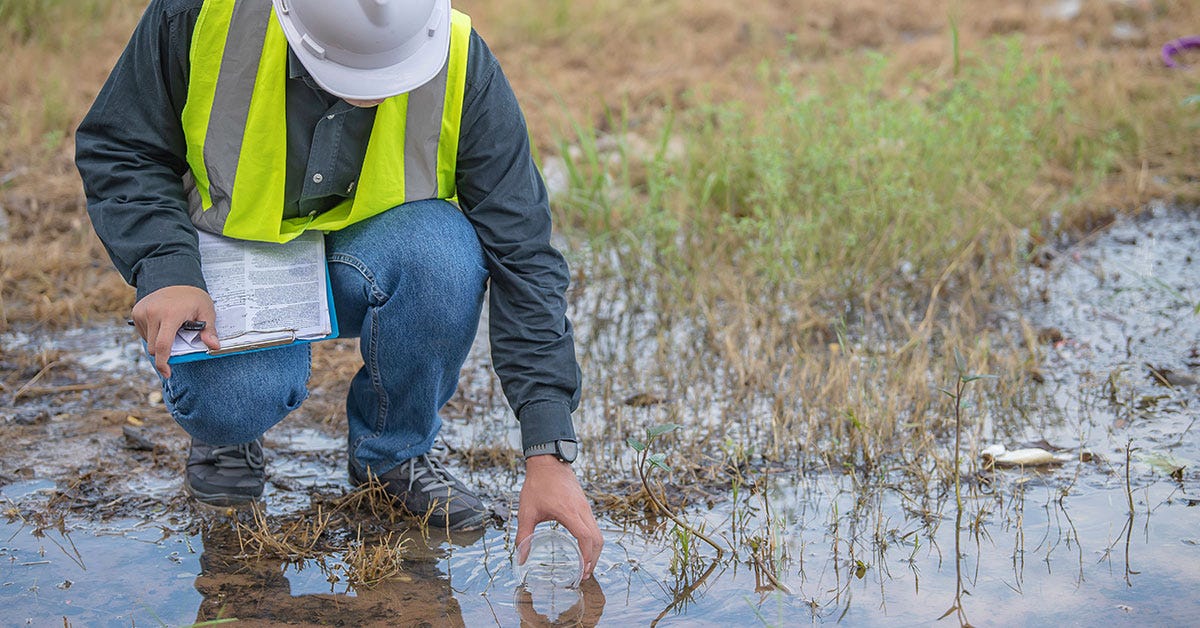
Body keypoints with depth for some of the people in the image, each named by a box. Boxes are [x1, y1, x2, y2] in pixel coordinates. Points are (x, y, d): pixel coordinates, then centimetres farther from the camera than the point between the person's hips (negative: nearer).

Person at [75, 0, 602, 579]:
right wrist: (167, 272, -27)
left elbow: (522, 256, -22)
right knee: (237, 394, -33)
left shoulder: (463, 68, -24)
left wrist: (548, 451, -26)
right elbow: (117, 149, -9)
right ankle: (227, 428, 8)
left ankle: (394, 450, -5)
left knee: (444, 254, -34)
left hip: (363, 262, 1)